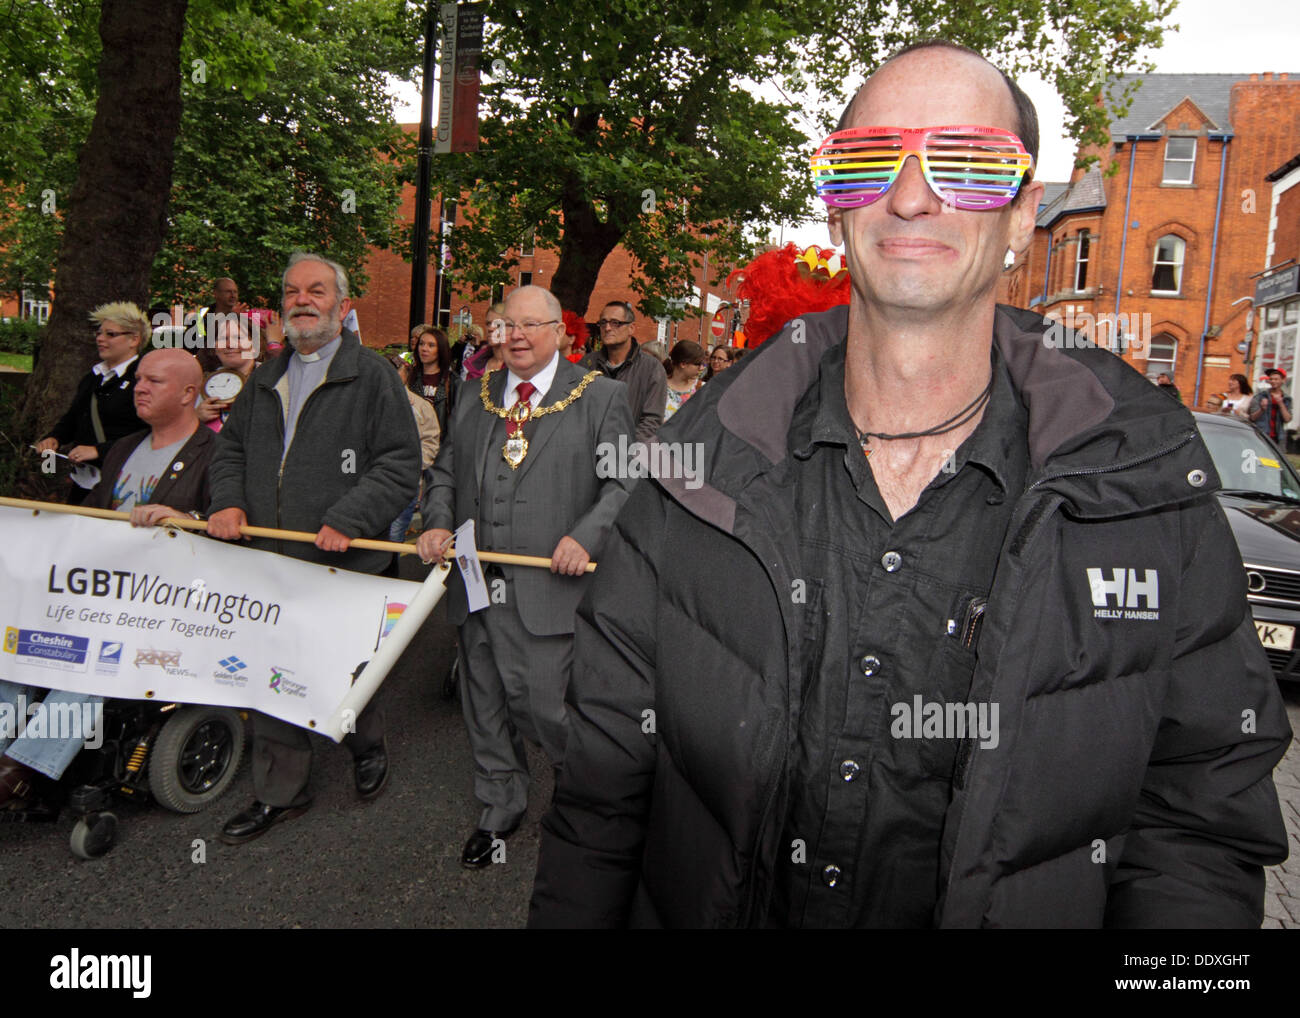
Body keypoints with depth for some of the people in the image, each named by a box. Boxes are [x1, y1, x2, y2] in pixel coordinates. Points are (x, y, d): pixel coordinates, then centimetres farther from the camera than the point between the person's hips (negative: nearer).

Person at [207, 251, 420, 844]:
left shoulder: (372, 376, -5)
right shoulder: (265, 380, 15)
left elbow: (400, 466, -10)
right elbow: (231, 447, 22)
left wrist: (349, 519, -19)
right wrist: (228, 502, 3)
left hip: (346, 564, -5)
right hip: (270, 558, 6)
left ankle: (368, 747, 39)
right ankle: (278, 793, 24)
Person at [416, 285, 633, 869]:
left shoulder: (599, 398, 0)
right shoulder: (475, 400, 15)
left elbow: (624, 482, -6)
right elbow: (445, 472, 20)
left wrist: (586, 538, -20)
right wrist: (438, 521, 0)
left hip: (549, 587, -5)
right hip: (477, 584, 6)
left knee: (543, 706, -5)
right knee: (485, 706, 15)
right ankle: (499, 810, 35)